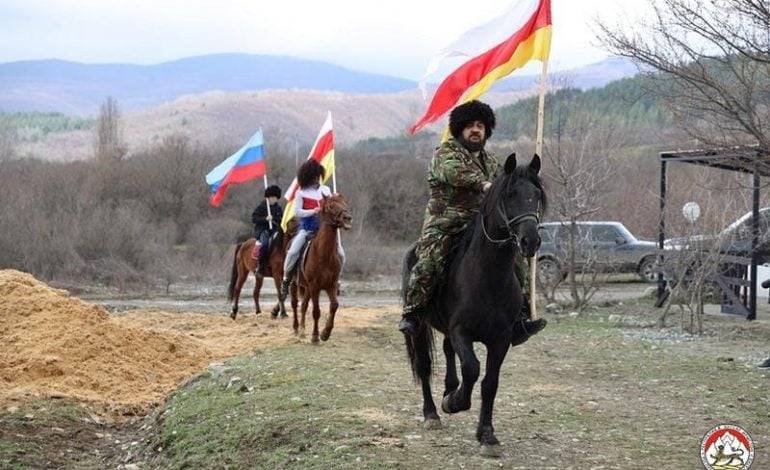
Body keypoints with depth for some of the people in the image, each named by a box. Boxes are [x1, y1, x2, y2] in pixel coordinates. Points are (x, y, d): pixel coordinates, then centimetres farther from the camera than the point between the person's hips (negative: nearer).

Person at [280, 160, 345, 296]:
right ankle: (286, 278, -2)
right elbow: (298, 212, -7)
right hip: (307, 228, -3)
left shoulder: (325, 190, 9)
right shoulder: (301, 193, -2)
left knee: (340, 254, -10)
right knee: (293, 251, -23)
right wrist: (313, 211, -21)